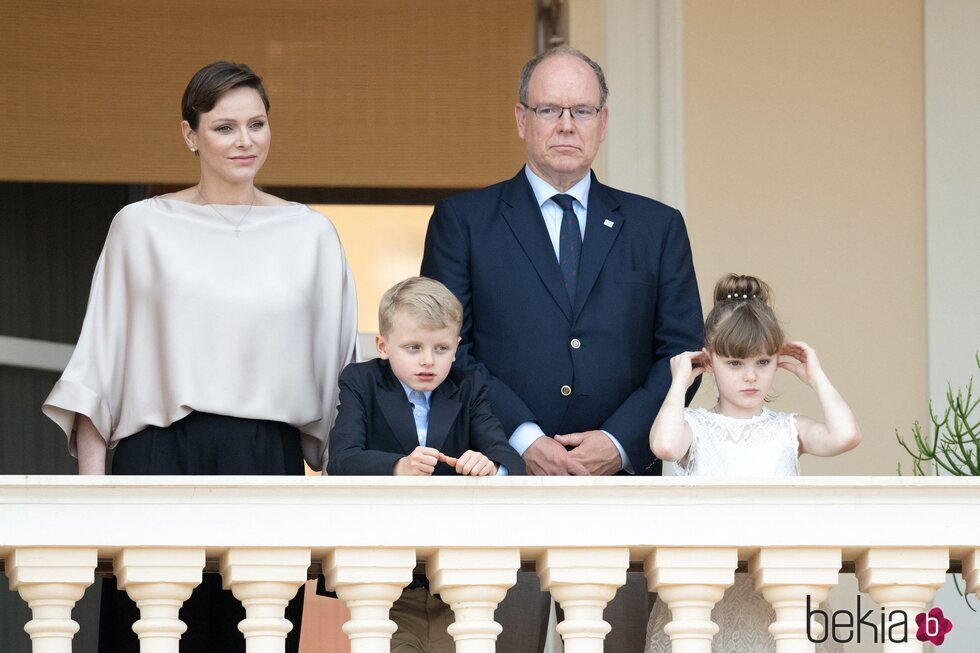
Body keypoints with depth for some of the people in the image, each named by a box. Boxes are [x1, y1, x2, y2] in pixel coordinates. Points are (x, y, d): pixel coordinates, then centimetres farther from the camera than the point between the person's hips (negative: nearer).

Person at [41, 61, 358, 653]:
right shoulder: (143, 227, 5)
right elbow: (99, 368, 5)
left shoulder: (310, 234, 10)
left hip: (269, 468, 1)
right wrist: (90, 487, -3)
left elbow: (335, 366, 12)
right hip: (162, 460, -1)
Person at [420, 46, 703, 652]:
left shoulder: (656, 227, 14)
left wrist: (620, 440, -7)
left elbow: (682, 350, 8)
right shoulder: (463, 221, 8)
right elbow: (448, 348, 1)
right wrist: (520, 437, -12)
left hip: (621, 474, 2)